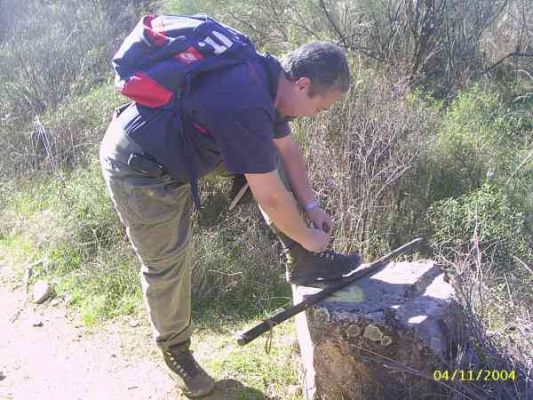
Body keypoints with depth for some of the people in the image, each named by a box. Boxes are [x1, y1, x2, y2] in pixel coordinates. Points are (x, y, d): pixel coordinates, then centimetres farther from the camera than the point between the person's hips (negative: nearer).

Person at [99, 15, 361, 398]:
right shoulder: (245, 106, -35)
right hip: (140, 169, -8)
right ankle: (175, 350, 27)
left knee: (267, 155, 1)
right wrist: (307, 235, -10)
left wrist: (311, 205, 6)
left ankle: (303, 264, 7)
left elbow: (287, 148, 8)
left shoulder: (270, 75, -5)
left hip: (184, 142, 9)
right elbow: (271, 198, -27)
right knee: (167, 264, 1)